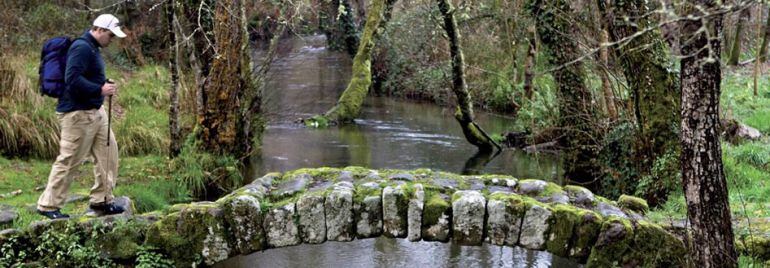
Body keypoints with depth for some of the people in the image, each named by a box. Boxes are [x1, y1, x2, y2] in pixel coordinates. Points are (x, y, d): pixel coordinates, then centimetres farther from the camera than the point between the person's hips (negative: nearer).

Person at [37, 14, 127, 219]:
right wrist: (100, 90, -24)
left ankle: (102, 200, 18)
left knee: (108, 153, 10)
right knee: (69, 160, -3)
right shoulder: (82, 48, -17)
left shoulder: (92, 48, 15)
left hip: (95, 111, 10)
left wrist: (104, 84, 6)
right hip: (78, 114, -10)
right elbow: (72, 79, -26)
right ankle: (48, 205, 7)